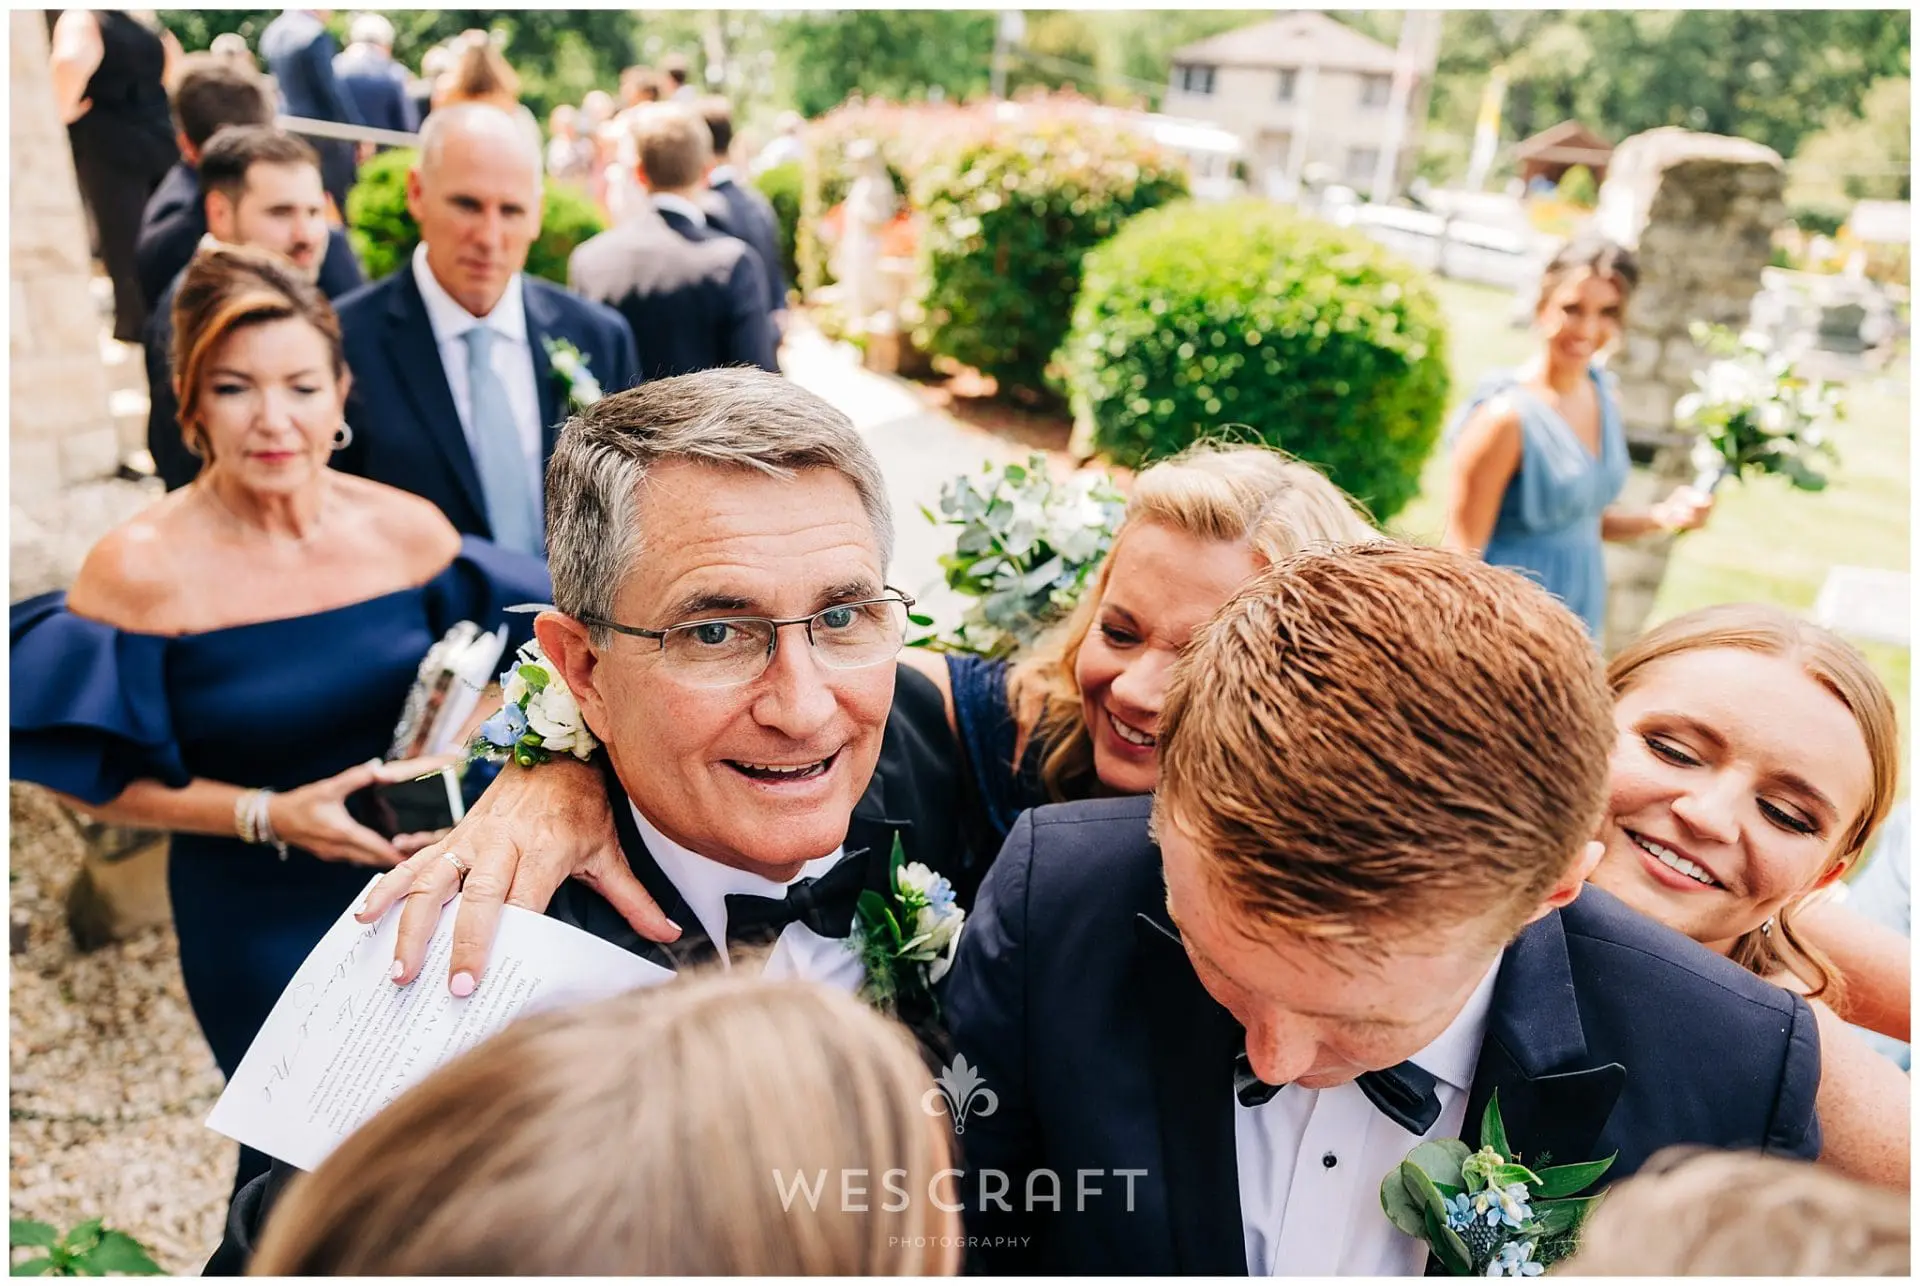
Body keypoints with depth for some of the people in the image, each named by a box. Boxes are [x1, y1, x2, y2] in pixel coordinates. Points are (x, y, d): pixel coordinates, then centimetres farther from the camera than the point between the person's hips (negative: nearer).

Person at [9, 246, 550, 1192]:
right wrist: (266, 814, -20)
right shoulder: (140, 568, -17)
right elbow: (90, 780, -10)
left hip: (420, 895, 3)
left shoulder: (407, 530, -9)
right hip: (260, 932, -2)